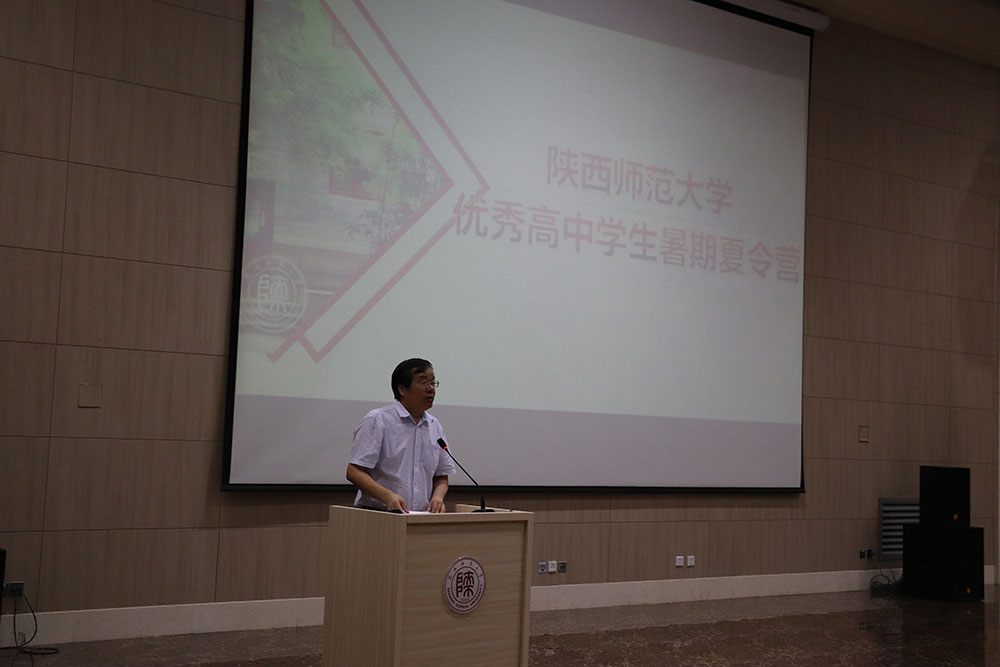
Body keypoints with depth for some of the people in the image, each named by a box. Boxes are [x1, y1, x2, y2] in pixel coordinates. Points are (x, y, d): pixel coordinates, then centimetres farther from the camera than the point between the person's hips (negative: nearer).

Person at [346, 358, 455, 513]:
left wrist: (438, 497, 1)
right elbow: (354, 472, -7)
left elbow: (441, 477, 24)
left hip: (421, 517, 5)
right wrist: (388, 496, -20)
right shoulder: (377, 420, -1)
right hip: (378, 514, -5)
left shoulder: (435, 426, 17)